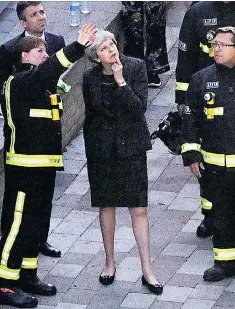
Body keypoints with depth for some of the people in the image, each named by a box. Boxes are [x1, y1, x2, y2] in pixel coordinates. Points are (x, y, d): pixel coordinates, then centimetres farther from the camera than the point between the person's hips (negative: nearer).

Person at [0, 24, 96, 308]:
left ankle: (27, 276, 26)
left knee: (35, 221, 16)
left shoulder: (40, 83, 19)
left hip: (44, 165, 10)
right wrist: (77, 48, -40)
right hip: (24, 166, -10)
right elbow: (46, 71, -32)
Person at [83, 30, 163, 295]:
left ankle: (147, 270, 6)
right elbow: (89, 115, 9)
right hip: (101, 149, 2)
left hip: (131, 146, -2)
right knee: (106, 206, 11)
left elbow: (140, 107, -16)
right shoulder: (90, 78, -3)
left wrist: (120, 81, -24)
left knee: (139, 209, -1)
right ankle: (110, 262, 27)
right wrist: (90, 149, 11)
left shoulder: (136, 67, -9)